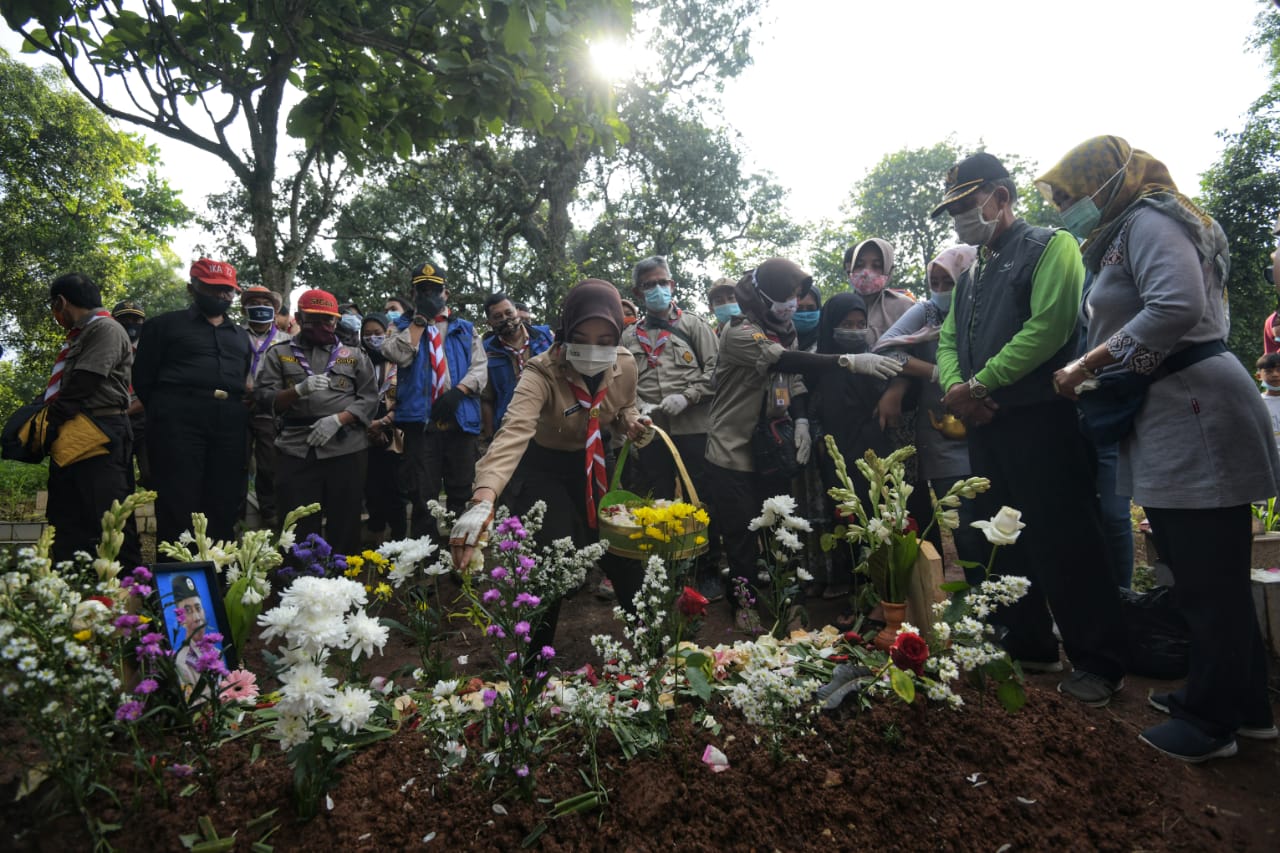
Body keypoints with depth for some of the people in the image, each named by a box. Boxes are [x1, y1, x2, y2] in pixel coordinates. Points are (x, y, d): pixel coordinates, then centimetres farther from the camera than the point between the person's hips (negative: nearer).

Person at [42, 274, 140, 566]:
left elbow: (83, 384, -15)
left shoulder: (106, 330, -8)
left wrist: (52, 418, -3)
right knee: (67, 530, 13)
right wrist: (53, 425, 5)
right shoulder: (80, 335, 21)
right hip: (69, 443, 10)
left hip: (98, 441, -10)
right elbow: (65, 388, 18)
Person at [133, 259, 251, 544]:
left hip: (230, 425, 4)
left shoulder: (241, 336, 24)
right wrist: (166, 413, 5)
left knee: (224, 510, 4)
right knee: (178, 510, -6)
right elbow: (143, 378, 7)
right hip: (180, 422, -4)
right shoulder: (165, 325, 11)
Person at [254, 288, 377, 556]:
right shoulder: (279, 353, 12)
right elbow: (263, 399, 3)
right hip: (295, 451, 0)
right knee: (300, 527, 1)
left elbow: (369, 399, 5)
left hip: (345, 450, 0)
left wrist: (338, 419, -11)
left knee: (345, 525, 3)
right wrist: (299, 390, -16)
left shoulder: (354, 355, 13)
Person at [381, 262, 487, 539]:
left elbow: (480, 368, 3)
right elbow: (397, 355, -9)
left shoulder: (465, 329, 15)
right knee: (422, 495, 1)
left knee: (460, 494, 8)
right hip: (420, 420, -1)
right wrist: (421, 319, -4)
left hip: (460, 419, 1)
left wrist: (458, 391, -13)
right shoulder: (403, 327, 14)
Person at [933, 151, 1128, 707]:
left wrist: (979, 384, -17)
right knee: (1005, 542, 13)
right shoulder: (971, 276, 20)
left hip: (1041, 420, -8)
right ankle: (1028, 646, 26)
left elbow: (1047, 327, -17)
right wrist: (955, 388, -6)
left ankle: (1098, 662, 10)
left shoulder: (1049, 246, -4)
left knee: (1064, 543, -4)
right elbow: (948, 341, 15)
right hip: (984, 425, 8)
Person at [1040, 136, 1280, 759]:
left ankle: (1212, 720, 14)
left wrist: (1089, 363, -18)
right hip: (1168, 423, 10)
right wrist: (1093, 379, 8)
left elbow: (1177, 306, -25)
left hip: (1196, 411, -10)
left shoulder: (1147, 221, -8)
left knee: (1207, 579, 0)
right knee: (1207, 575, 17)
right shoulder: (1127, 232, 22)